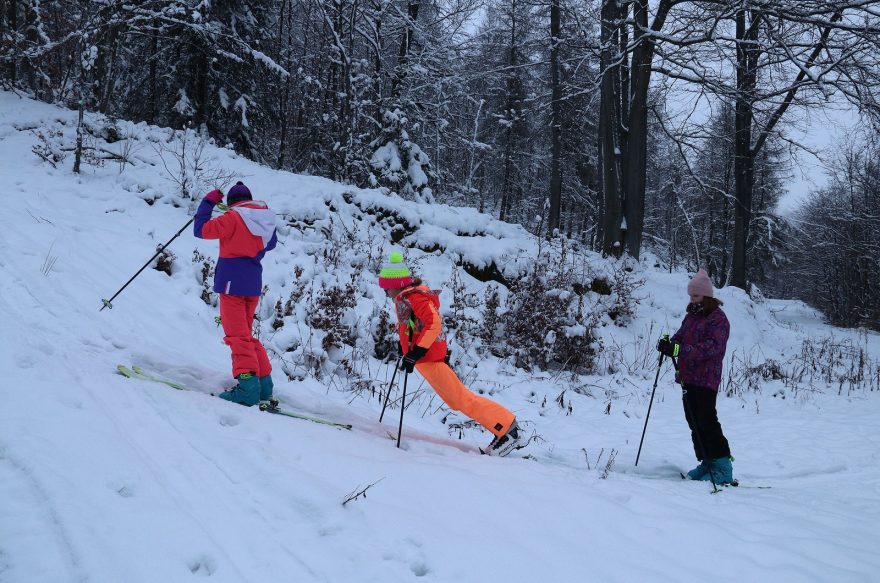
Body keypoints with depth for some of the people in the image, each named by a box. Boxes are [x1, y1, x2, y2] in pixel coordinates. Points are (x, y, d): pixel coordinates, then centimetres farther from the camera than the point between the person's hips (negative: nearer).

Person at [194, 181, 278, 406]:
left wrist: (209, 201, -1)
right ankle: (263, 382, 16)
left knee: (237, 335, -8)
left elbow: (201, 229, -11)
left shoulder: (233, 217, -12)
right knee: (246, 333, 18)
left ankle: (248, 386, -20)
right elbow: (270, 243, 24)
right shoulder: (265, 219, 7)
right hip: (253, 284, 7)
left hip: (232, 282, -7)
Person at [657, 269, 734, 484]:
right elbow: (680, 336, 15)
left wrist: (679, 349, -31)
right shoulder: (691, 316, 16)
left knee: (707, 422, -10)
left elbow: (713, 346, -22)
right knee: (694, 423, 11)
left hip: (706, 379, -8)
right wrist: (668, 344, -11)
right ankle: (707, 463, 20)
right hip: (687, 377, 8)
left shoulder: (718, 318, -9)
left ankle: (722, 467, -5)